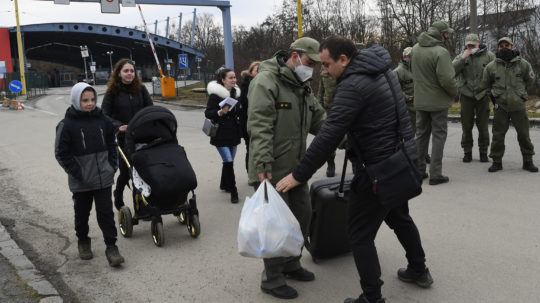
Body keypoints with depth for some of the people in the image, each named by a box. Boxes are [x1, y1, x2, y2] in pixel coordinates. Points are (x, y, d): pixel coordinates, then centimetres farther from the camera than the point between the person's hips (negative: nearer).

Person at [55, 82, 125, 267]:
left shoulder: (102, 120, 1)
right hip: (81, 182, -2)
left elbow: (111, 145, 12)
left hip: (103, 178, 2)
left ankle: (111, 247, 8)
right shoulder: (67, 125, -10)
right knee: (82, 213, 15)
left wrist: (112, 166, 3)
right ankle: (83, 242, 35)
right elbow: (61, 153, -8)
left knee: (106, 213, 2)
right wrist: (77, 174, -13)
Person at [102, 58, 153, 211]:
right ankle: (118, 196, 31)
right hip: (123, 137, -2)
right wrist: (118, 126, -19)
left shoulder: (140, 88, 3)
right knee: (126, 170, 2)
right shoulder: (112, 92, -3)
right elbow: (105, 115, -5)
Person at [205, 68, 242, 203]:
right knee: (229, 161, -11)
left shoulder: (236, 92, 10)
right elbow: (208, 113, -13)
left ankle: (224, 184, 31)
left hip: (234, 133, 6)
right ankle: (233, 191, -4)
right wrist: (220, 112, -27)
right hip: (221, 134, -6)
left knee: (229, 160, 12)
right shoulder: (215, 94, -11)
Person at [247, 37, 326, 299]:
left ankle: (291, 264, 36)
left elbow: (320, 121, 15)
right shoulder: (266, 81, -14)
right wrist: (263, 165, -28)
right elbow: (259, 127, -22)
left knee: (302, 215, 17)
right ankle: (272, 279, 15)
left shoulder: (303, 86, 15)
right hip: (271, 170, -9)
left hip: (295, 167, 9)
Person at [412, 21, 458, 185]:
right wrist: (454, 92, -6)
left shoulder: (415, 48, 1)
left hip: (420, 100, 6)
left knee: (421, 134, 16)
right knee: (439, 136, 3)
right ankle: (435, 174, 3)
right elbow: (447, 79, -24)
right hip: (438, 101, -6)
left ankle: (418, 170, 22)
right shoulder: (440, 52, -21)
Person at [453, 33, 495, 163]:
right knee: (466, 126, 6)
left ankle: (483, 152, 18)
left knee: (483, 126, 6)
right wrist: (463, 58, -18)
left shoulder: (489, 56, -1)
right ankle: (467, 151, 17)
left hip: (483, 95, -1)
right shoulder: (461, 56, 3)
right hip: (466, 95, 1)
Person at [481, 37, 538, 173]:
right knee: (498, 135, 3)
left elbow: (530, 80, 16)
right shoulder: (491, 67, -1)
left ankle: (528, 161, 20)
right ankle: (497, 161, 14)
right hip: (500, 107, 0)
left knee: (524, 135, 7)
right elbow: (485, 84, 15)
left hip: (519, 105, 0)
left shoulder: (523, 64, -1)